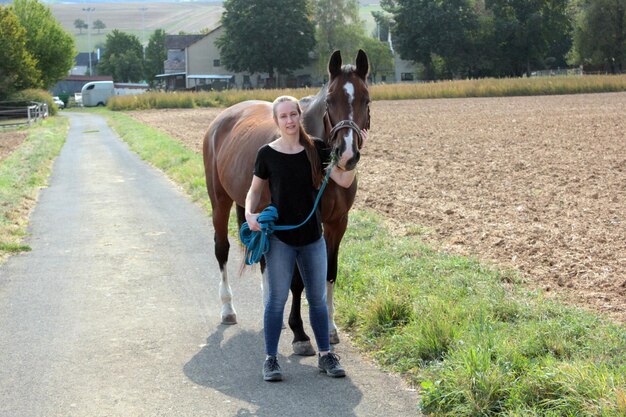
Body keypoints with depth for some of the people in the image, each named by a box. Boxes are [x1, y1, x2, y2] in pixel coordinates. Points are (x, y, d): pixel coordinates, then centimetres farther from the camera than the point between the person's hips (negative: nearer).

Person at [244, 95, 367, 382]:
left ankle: (325, 356, 24)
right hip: (279, 237, -2)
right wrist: (249, 212, -15)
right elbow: (255, 190, 4)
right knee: (277, 299, 2)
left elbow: (344, 181, -6)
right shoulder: (267, 154, -6)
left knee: (318, 298, 12)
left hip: (312, 236, 3)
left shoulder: (316, 149, -1)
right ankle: (270, 360, 11)